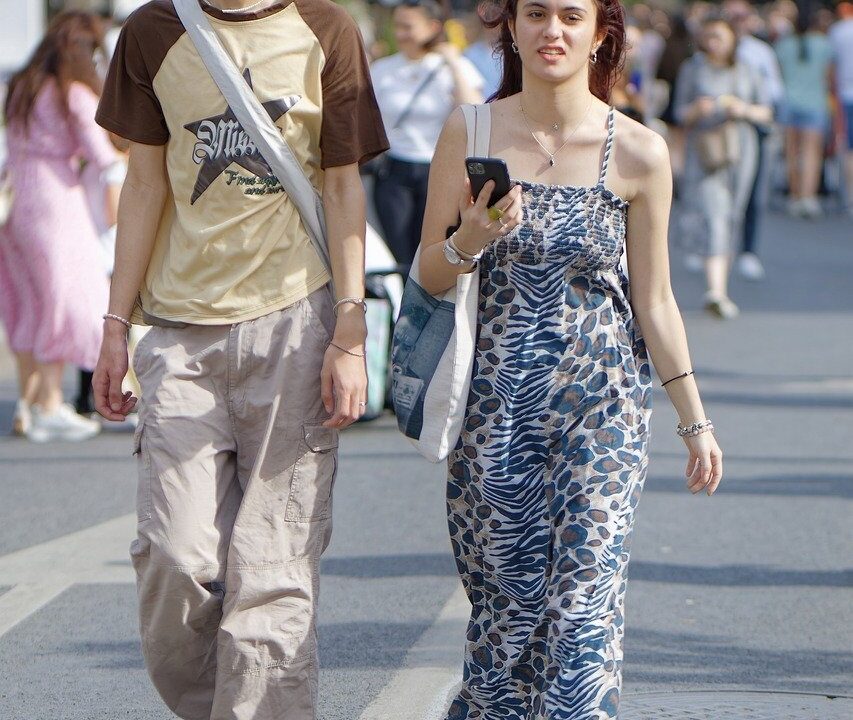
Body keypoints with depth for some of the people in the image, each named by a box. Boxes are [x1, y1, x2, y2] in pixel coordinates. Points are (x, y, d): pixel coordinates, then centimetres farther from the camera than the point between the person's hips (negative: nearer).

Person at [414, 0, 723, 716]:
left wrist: (695, 419, 7)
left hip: (602, 403, -1)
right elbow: (430, 274, 4)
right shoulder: (470, 132, -1)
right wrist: (470, 242, -18)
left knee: (586, 600, -9)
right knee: (506, 599, 5)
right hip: (496, 399, 1)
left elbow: (654, 300, 5)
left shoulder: (638, 153, -3)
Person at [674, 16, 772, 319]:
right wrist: (697, 110, -17)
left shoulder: (744, 71, 9)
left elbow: (766, 112, 11)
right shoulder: (691, 69, 4)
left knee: (731, 217, 7)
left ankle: (721, 288, 18)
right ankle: (716, 290, -28)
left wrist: (745, 110, -10)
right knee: (712, 216, -17)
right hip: (704, 151, -3)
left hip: (740, 149, 3)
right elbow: (681, 114, 5)